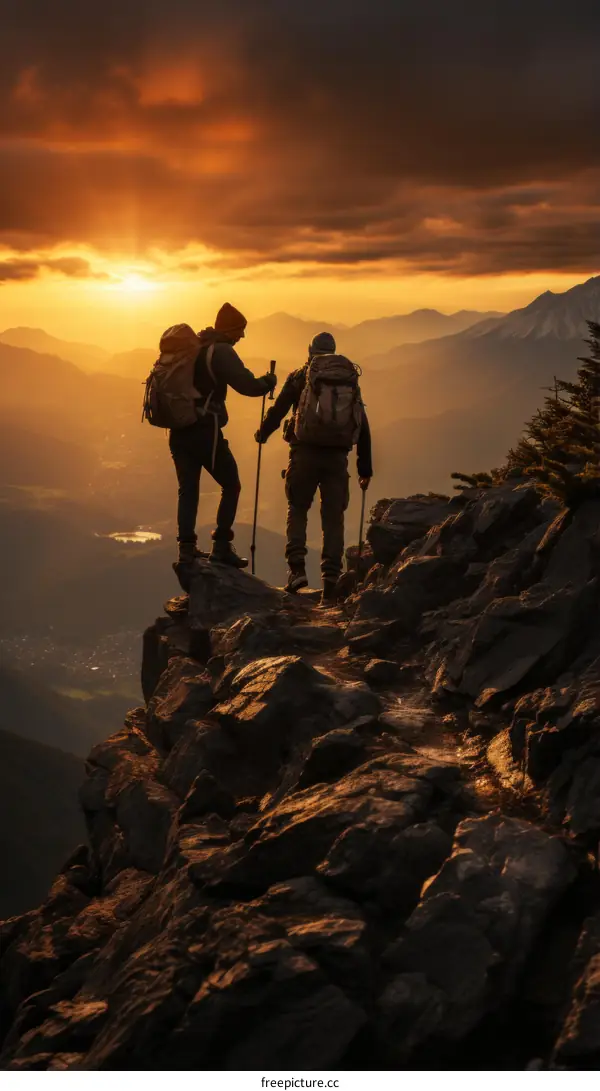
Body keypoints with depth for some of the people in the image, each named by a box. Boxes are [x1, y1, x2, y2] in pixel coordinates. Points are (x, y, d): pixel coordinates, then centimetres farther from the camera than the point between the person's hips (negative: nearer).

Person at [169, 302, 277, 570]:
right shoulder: (220, 351, -11)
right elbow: (247, 385, -19)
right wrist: (268, 383, 0)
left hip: (179, 431, 7)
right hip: (205, 432, -7)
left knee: (188, 490, 11)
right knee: (231, 486, 6)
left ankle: (186, 548, 6)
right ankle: (221, 546, 2)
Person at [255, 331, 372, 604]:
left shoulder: (299, 377, 6)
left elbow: (278, 410, 1)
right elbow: (362, 427, 12)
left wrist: (262, 434, 22)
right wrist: (365, 468, 17)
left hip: (305, 452, -2)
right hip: (337, 456, 2)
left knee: (297, 509, 14)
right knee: (333, 518, 5)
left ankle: (297, 567, -4)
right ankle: (330, 584, 0)